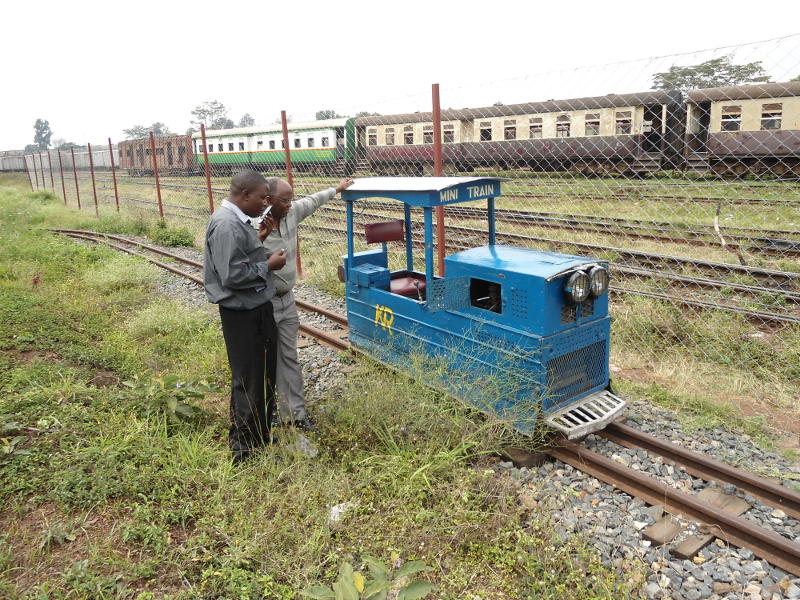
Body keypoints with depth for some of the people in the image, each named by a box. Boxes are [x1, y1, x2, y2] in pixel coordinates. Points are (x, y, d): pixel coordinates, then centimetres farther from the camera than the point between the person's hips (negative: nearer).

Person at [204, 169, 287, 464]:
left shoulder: (240, 221, 10)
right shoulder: (227, 225, -22)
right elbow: (233, 275, -25)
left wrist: (263, 245, 7)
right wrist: (268, 265, -15)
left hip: (258, 307, 10)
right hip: (242, 314, -10)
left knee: (265, 375, 19)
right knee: (248, 381, -1)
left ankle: (260, 434, 35)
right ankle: (242, 446, 13)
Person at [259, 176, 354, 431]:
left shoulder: (291, 212, -1)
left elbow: (312, 201, 21)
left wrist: (337, 188, 32)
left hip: (287, 300, 7)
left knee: (289, 358, 13)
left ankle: (295, 413, 22)